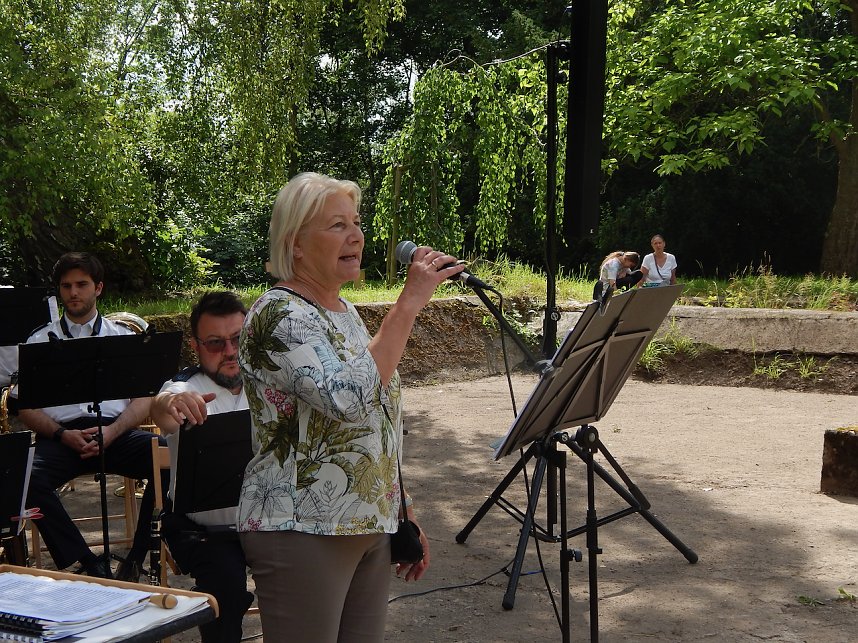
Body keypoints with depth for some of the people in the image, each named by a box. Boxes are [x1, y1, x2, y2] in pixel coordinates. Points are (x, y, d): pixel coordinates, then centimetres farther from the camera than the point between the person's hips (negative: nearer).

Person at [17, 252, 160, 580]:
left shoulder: (123, 337, 19)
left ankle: (136, 559, -19)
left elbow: (144, 399, 9)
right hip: (62, 434, 0)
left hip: (117, 432, 0)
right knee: (28, 479, -34)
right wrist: (62, 435, -9)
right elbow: (26, 407, 9)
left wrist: (112, 432, -10)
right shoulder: (40, 341, 18)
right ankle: (89, 565, -26)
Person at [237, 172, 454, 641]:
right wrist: (409, 303, -26)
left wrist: (402, 515, 19)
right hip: (303, 533, -8)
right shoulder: (278, 315, -16)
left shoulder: (343, 312, 12)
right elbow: (352, 400, -31)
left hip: (369, 527, 8)